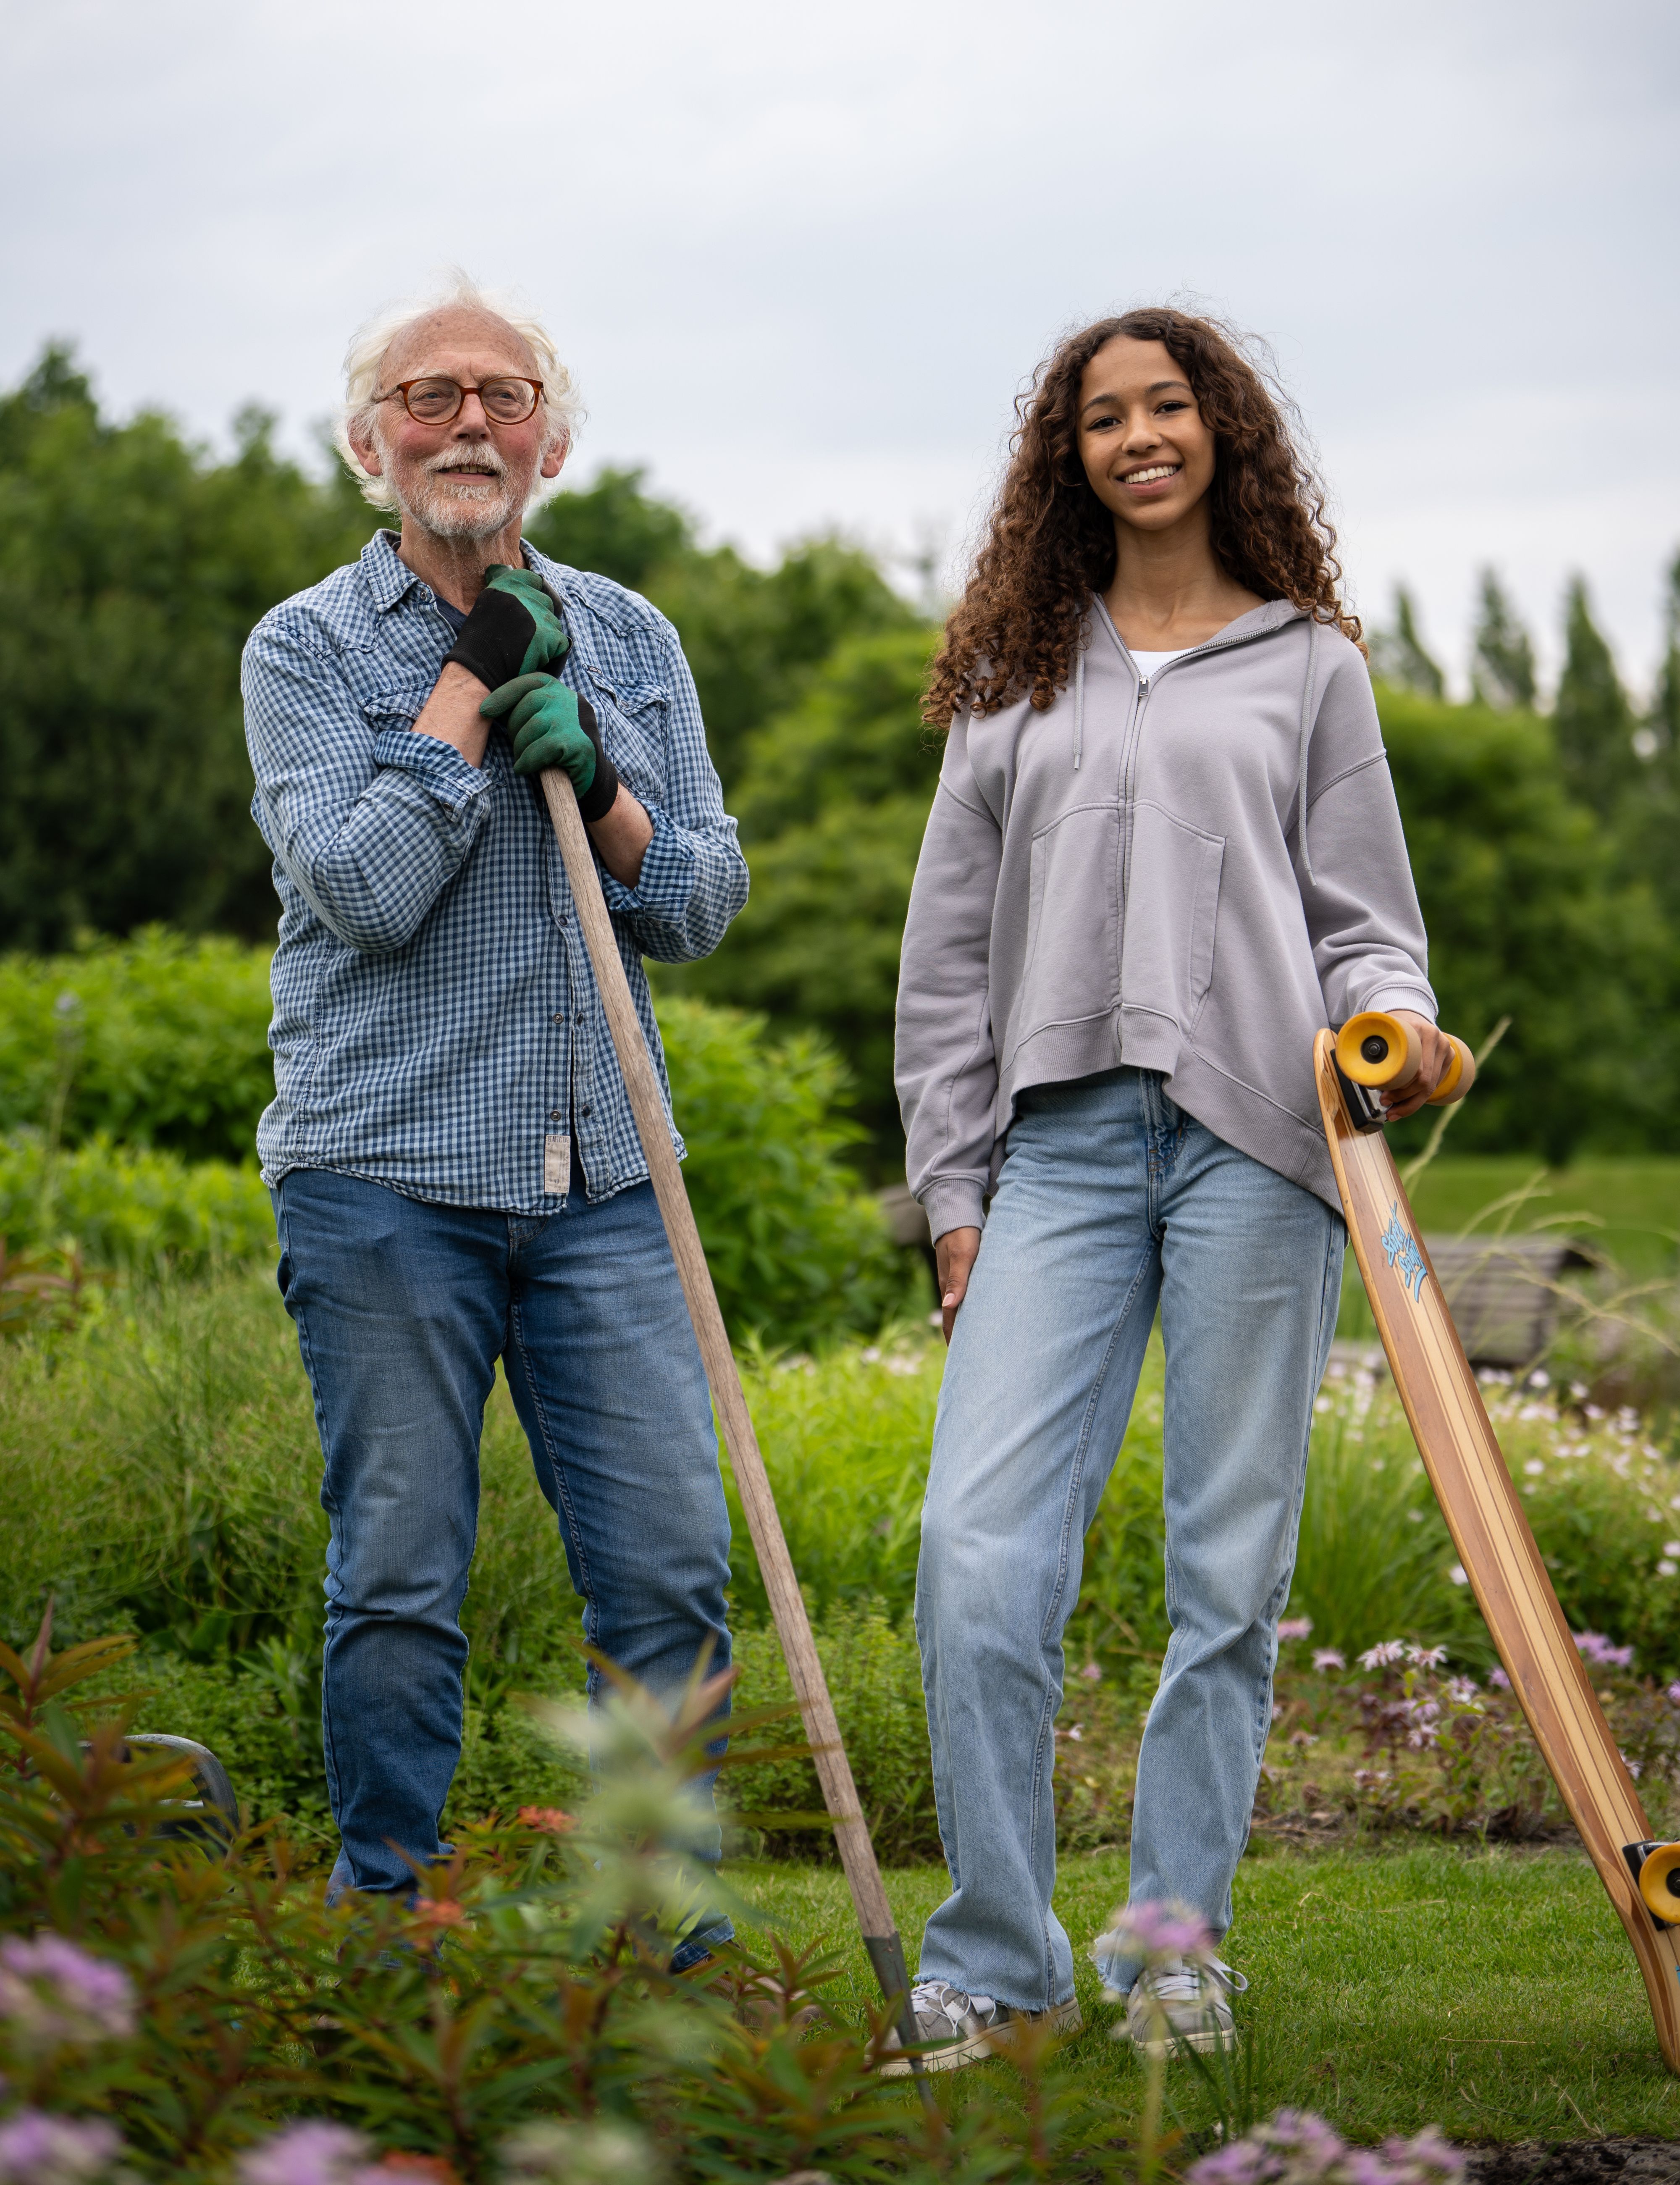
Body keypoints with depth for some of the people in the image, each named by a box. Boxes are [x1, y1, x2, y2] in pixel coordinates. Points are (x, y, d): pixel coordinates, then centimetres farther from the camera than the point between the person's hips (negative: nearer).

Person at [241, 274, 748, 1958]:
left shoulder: (629, 640, 14)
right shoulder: (307, 647, 2)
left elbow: (707, 903, 10)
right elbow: (364, 889, -12)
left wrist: (599, 787, -8)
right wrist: (469, 687, -8)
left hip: (600, 1182, 3)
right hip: (384, 1181, -3)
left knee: (670, 1574, -1)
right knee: (399, 1583, 1)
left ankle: (668, 1943, 11)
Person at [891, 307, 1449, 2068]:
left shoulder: (1309, 664, 14)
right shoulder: (1013, 680, 18)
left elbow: (1363, 915, 12)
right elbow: (947, 953, 16)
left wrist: (1394, 1018, -11)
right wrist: (953, 1189, 9)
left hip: (1254, 1139, -1)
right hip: (1062, 1141, 1)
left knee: (1230, 1561, 0)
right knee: (977, 1548, -11)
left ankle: (1174, 1940, 13)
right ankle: (994, 1964, 0)